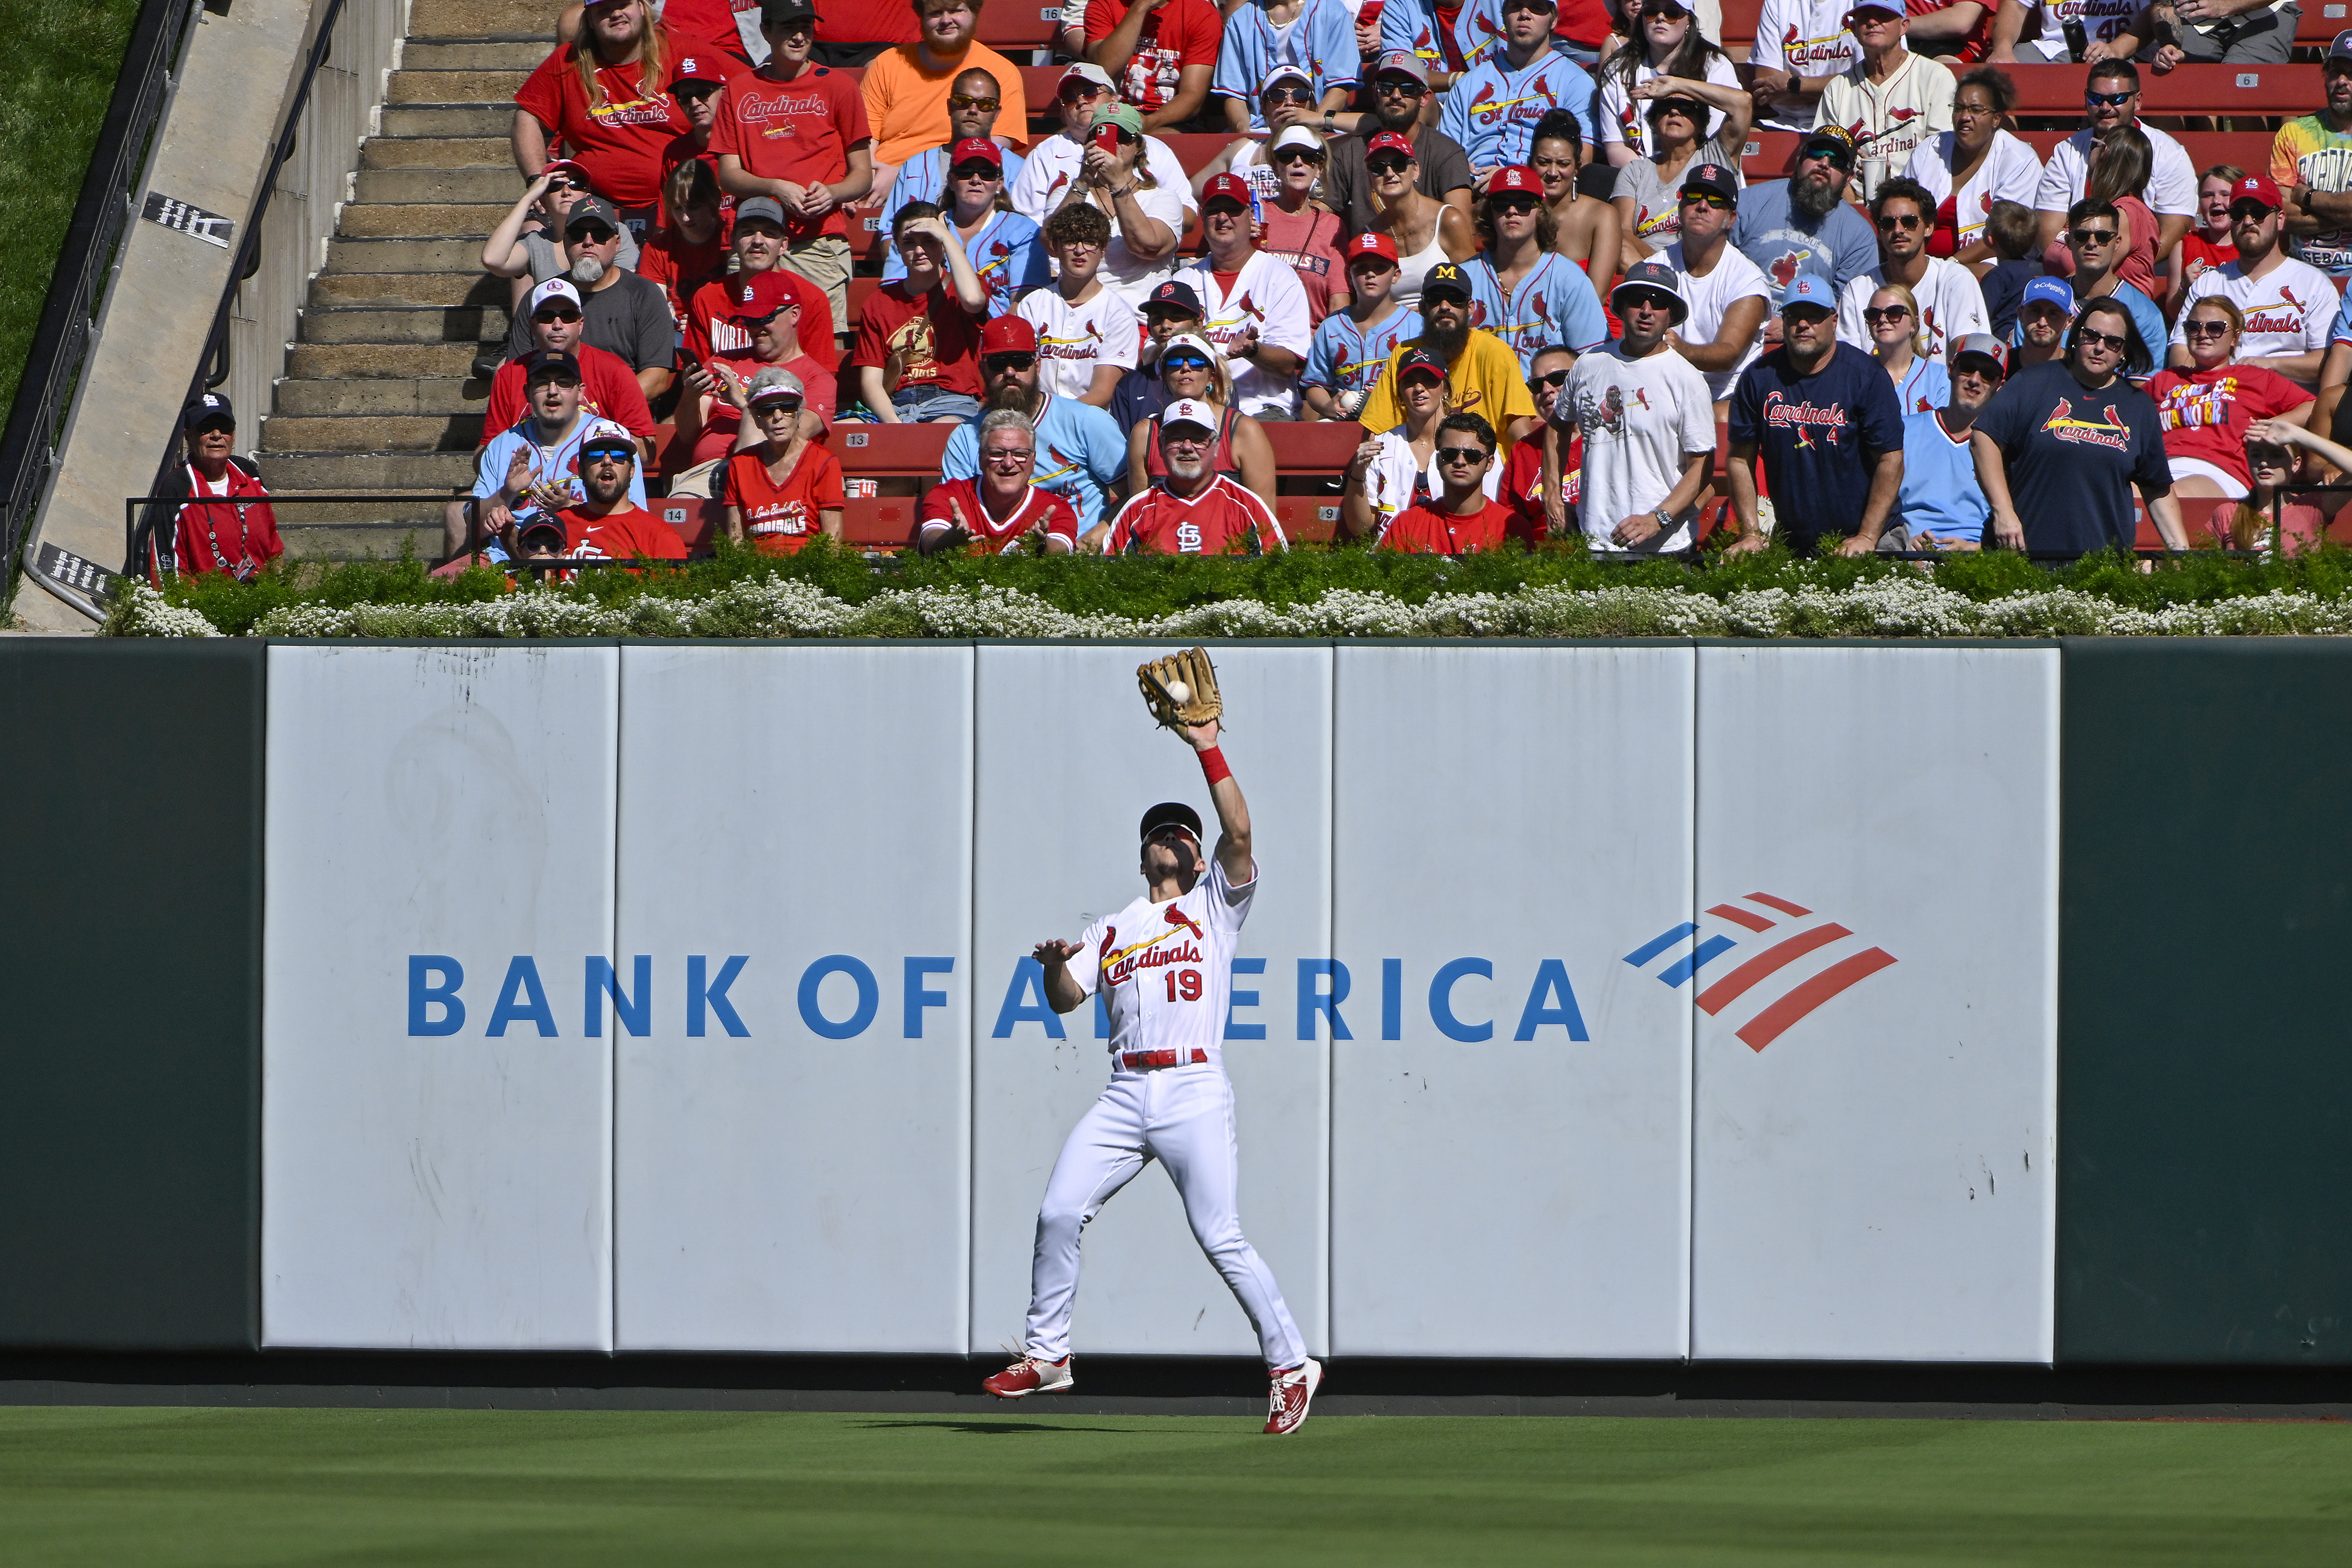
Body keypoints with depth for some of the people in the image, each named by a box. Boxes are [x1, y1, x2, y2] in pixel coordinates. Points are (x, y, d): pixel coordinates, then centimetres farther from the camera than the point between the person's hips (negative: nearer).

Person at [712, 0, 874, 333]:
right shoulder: (739, 92, 14)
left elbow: (863, 175, 10)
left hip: (820, 241, -2)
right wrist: (775, 189, -9)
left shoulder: (838, 87, 9)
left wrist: (832, 193, -12)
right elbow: (728, 174, 10)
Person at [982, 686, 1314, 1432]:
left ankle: (1291, 1364, -3)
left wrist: (1209, 751, -8)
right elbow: (1066, 999, 9)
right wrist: (1055, 965, -13)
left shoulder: (1215, 906, 14)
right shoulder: (1112, 930, 22)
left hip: (1195, 1096, -4)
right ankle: (1047, 1354, 6)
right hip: (1124, 1097, 4)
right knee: (1059, 1214, -6)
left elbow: (1239, 833, -3)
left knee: (1221, 1238, -11)